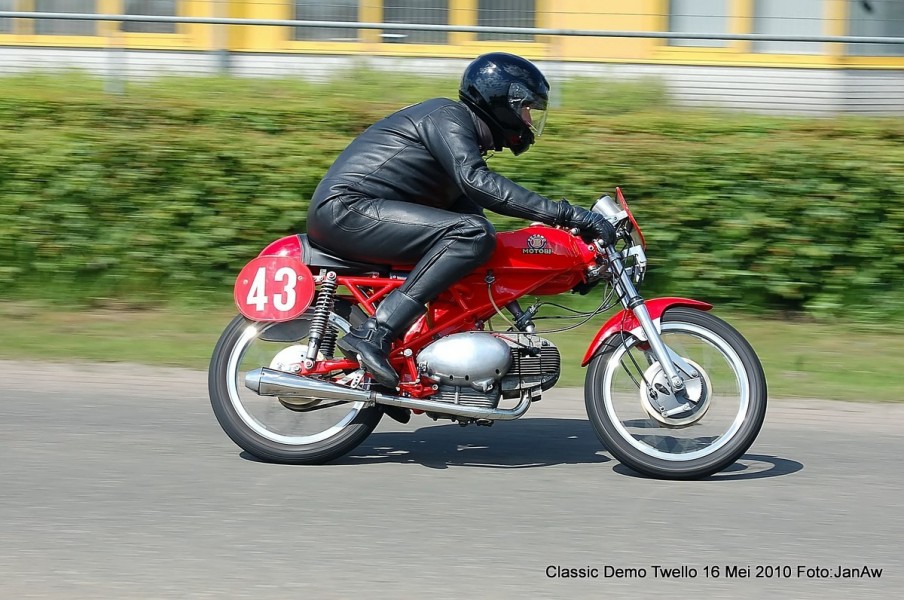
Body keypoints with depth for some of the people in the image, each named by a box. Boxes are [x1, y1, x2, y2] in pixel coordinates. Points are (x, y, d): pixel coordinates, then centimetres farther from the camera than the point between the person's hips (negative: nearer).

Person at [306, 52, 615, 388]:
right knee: (471, 235, -24)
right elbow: (475, 181, -25)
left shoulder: (468, 144, 24)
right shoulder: (448, 116, -7)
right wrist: (562, 214, -29)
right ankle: (373, 334, -31)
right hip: (346, 208, -11)